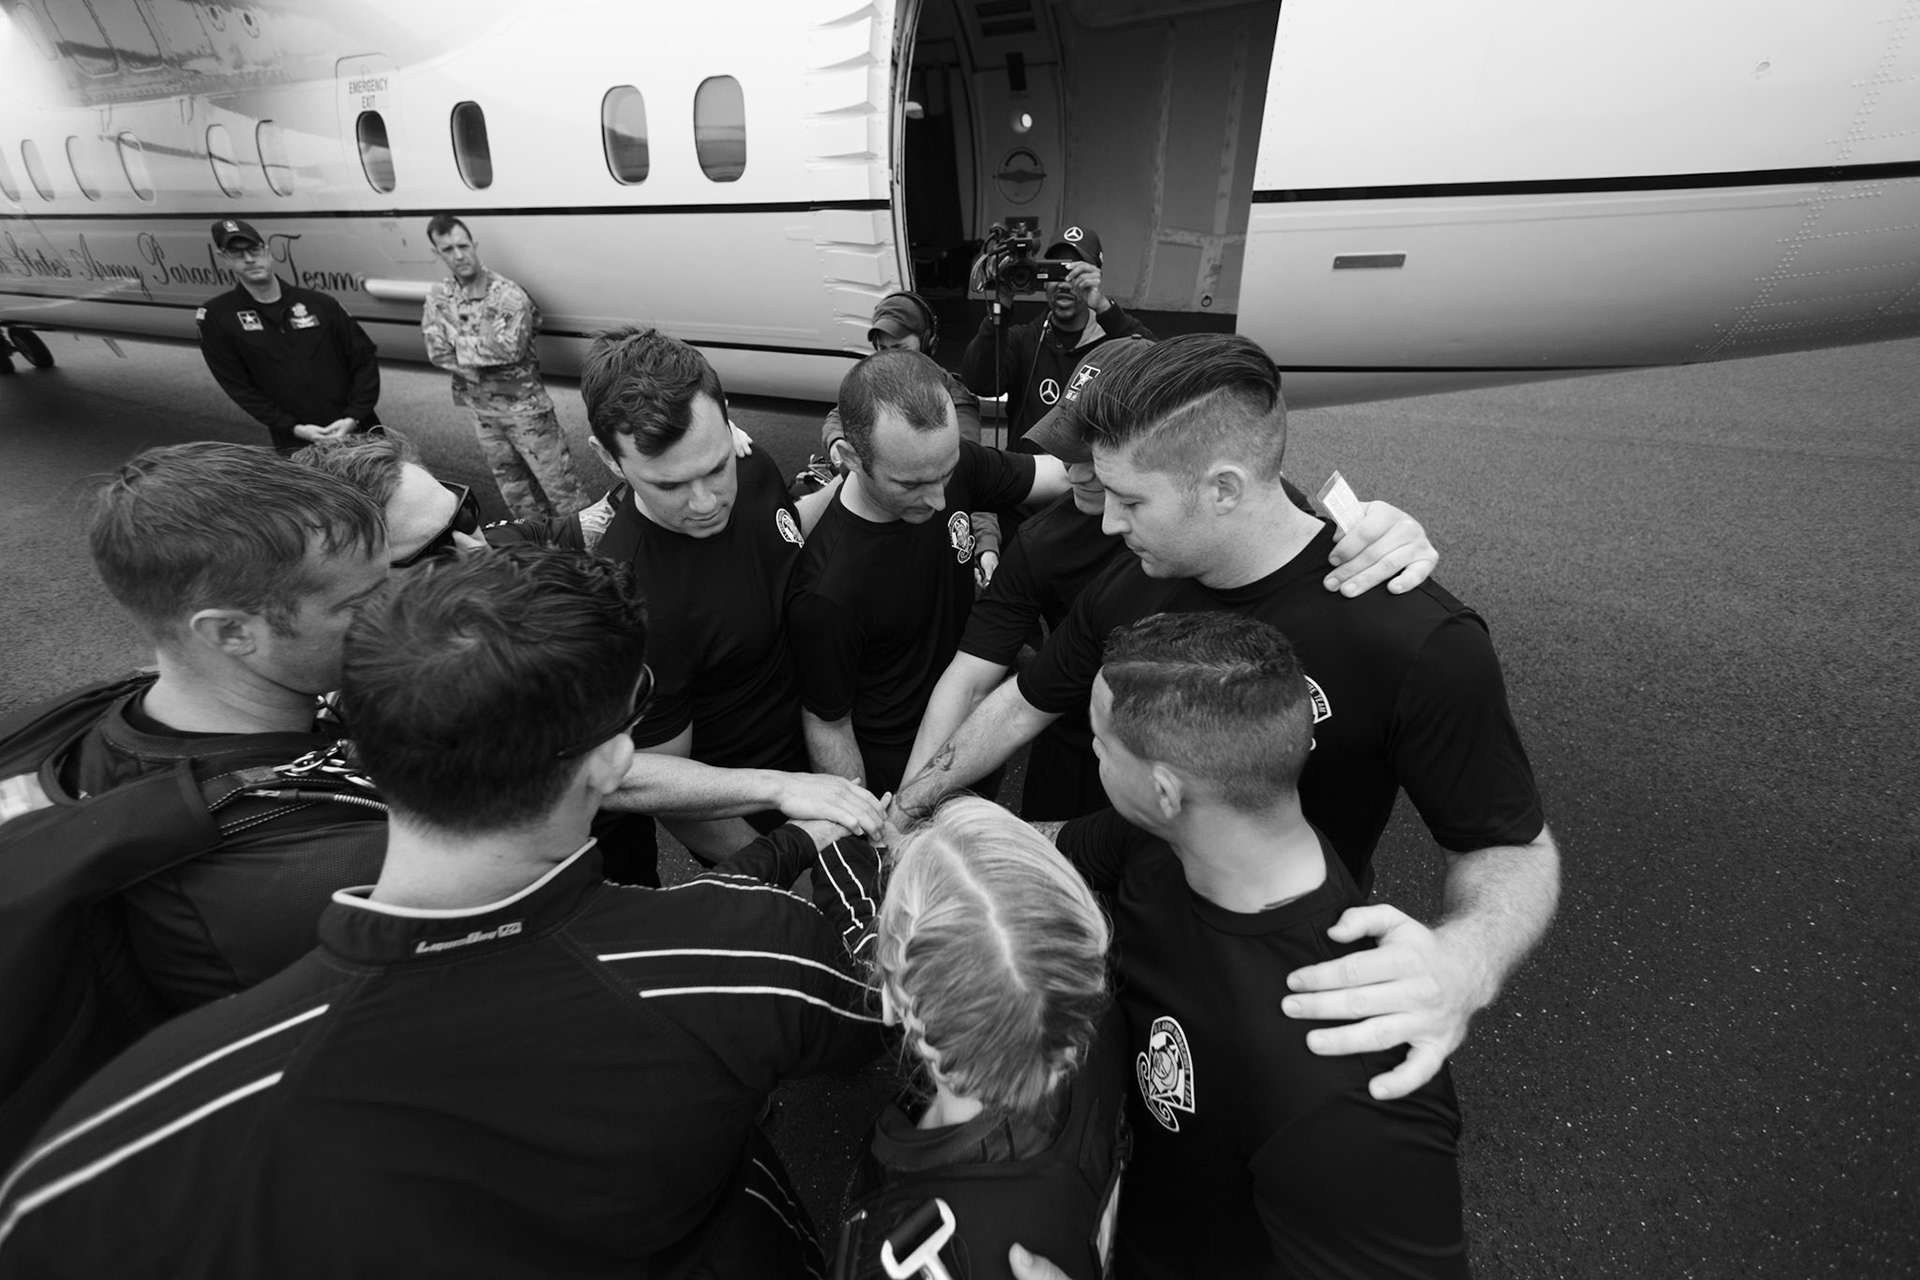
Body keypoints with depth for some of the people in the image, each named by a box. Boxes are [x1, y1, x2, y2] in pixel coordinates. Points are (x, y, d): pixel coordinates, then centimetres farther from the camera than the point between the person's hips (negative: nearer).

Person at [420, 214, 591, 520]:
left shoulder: (507, 293, -15)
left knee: (556, 479, -2)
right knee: (511, 483, 16)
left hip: (523, 403, -5)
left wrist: (459, 339, -12)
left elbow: (511, 348, -24)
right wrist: (486, 344, -15)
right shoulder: (437, 297, 0)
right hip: (479, 408, 6)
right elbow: (437, 352, -7)